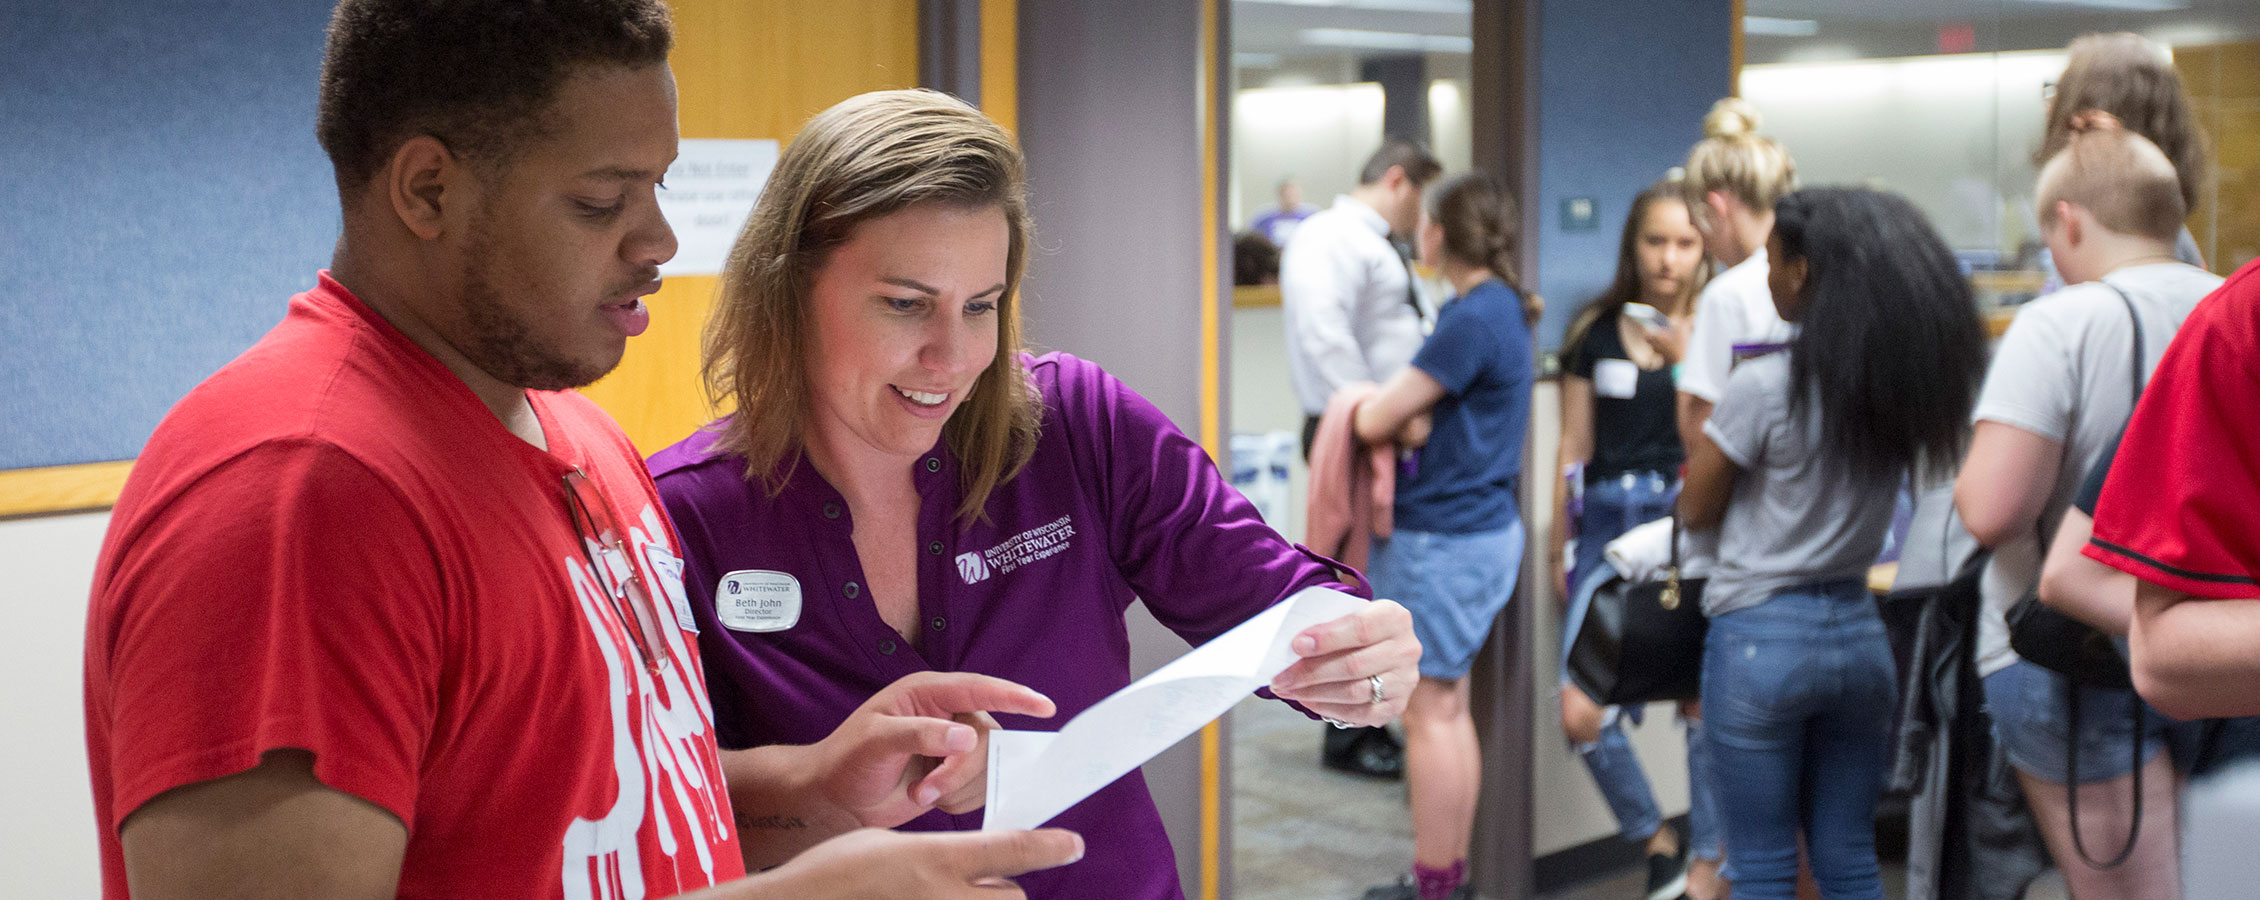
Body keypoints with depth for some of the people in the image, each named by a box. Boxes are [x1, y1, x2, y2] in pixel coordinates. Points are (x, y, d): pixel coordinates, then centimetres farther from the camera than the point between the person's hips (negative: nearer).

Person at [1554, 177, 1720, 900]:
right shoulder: (1595, 333, 7)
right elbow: (1574, 449, 11)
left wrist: (1684, 359, -19)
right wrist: (1558, 549, 12)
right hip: (1608, 522, 2)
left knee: (1703, 700, 0)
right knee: (1580, 714, -6)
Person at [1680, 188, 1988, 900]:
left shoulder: (1764, 386, -16)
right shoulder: (1908, 380, 1)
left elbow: (1697, 508, -5)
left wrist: (1711, 397, 9)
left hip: (1761, 635, -5)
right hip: (1859, 633, 6)